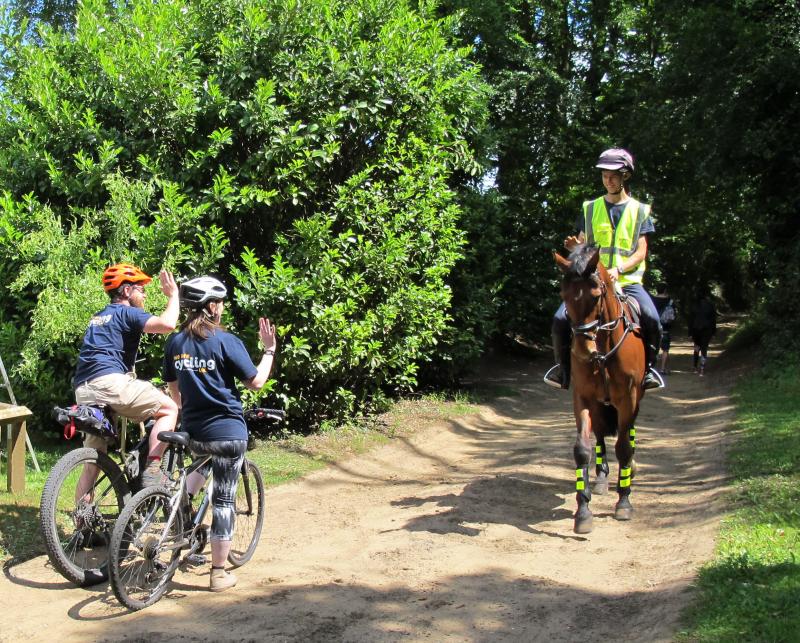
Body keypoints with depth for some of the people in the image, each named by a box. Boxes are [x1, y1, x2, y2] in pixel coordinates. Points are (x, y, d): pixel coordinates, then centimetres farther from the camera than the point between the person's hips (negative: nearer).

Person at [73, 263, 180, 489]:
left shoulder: (97, 317, 30)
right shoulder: (127, 312, 3)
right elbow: (167, 324, -14)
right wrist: (173, 295, 3)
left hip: (83, 390, 8)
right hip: (109, 382, -8)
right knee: (169, 409, 4)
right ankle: (151, 471, -8)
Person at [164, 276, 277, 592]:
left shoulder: (176, 342, 5)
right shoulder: (226, 341, -11)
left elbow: (173, 387, 15)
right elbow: (255, 382, -7)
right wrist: (269, 350, 5)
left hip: (192, 431, 5)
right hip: (228, 431, -5)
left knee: (204, 463, 38)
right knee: (224, 498, 3)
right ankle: (219, 573, 9)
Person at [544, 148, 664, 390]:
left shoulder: (640, 211, 8)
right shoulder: (590, 208, 11)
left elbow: (640, 253, 0)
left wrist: (619, 269, -18)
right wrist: (575, 247, -12)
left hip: (628, 281, -1)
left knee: (652, 320, -27)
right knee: (560, 318, -20)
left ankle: (647, 366, -2)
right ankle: (563, 366, 4)